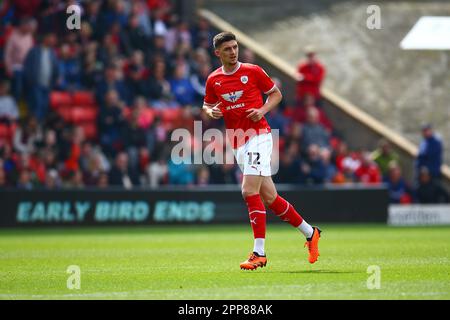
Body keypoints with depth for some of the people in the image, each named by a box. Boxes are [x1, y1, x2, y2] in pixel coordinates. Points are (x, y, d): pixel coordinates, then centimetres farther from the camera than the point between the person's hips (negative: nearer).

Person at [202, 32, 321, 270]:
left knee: (249, 191, -19)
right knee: (269, 198, 6)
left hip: (258, 136, -5)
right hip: (237, 141, 5)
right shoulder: (213, 80, 9)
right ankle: (309, 232, 24)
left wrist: (263, 110, -9)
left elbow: (276, 93, 9)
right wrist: (212, 112, -1)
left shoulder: (252, 71, -1)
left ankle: (259, 253, -17)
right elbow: (207, 106, 22)